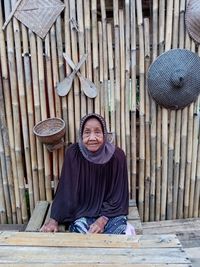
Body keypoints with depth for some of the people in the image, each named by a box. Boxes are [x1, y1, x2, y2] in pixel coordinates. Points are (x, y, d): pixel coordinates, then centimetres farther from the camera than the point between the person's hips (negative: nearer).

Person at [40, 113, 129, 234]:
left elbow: (118, 194, -10)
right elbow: (66, 190, -9)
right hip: (83, 212, 1)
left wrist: (103, 220, -18)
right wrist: (54, 219, -13)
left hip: (111, 212, -1)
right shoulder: (73, 153, -16)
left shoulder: (117, 156, -17)